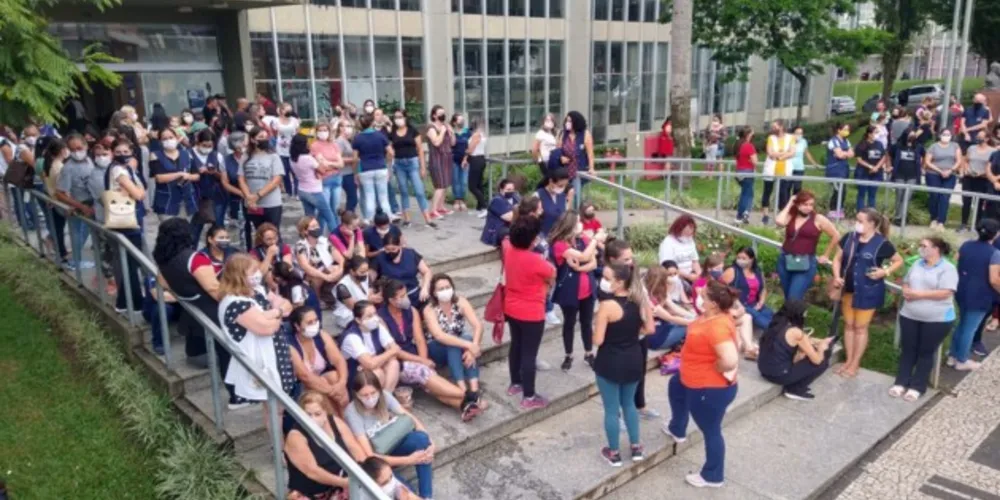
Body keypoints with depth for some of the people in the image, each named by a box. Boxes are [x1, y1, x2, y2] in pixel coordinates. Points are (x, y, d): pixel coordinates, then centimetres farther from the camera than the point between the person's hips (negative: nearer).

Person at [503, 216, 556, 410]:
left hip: (511, 309, 8)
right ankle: (529, 397, 13)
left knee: (516, 346, 24)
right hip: (531, 314, -8)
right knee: (529, 353, 3)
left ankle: (515, 384, 40)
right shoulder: (536, 260, -29)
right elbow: (552, 274, -7)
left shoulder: (508, 248, -8)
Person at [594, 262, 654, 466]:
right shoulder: (640, 300, -5)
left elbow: (598, 340, -21)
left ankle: (614, 453, 25)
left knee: (611, 408, 11)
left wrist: (596, 326, -2)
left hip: (610, 363, -6)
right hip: (634, 360, 6)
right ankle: (636, 448, 34)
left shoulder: (607, 305, -23)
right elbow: (649, 329, 3)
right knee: (629, 403, 25)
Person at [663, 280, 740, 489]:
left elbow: (730, 361, -44)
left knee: (711, 431, 8)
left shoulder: (718, 327, -36)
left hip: (710, 388, -11)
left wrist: (715, 369, -24)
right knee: (674, 386, 35)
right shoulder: (712, 315, -6)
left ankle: (713, 476, 30)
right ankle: (677, 430, 57)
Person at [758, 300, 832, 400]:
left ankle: (791, 387, 16)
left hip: (765, 371, 8)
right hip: (779, 375, -8)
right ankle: (794, 390, 10)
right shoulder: (795, 332, -15)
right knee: (823, 363, 5)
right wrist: (822, 347, 13)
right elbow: (817, 360, -8)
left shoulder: (775, 325, 7)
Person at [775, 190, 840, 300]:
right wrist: (789, 205, -6)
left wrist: (825, 256, 7)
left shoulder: (818, 219, -3)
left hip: (805, 265, -4)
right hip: (785, 261, 4)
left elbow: (836, 236, 3)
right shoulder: (790, 216, 5)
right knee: (788, 299, 15)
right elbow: (779, 222, -18)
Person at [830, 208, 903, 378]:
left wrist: (885, 271, -16)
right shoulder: (848, 238, -2)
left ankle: (855, 364, 17)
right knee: (849, 325, 14)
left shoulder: (882, 243, -13)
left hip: (868, 292, -5)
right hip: (848, 289, 5)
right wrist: (837, 276, -9)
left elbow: (899, 261, 0)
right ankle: (848, 360, 26)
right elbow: (838, 259, 6)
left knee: (860, 327, 6)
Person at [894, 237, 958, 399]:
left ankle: (917, 387, 12)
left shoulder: (948, 269, -11)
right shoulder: (917, 264, 10)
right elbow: (906, 282, 16)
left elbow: (945, 293, -20)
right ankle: (901, 382, 17)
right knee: (907, 349, 9)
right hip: (910, 315, 6)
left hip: (937, 319, -6)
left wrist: (919, 294, -20)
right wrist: (906, 290, -8)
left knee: (926, 352, 4)